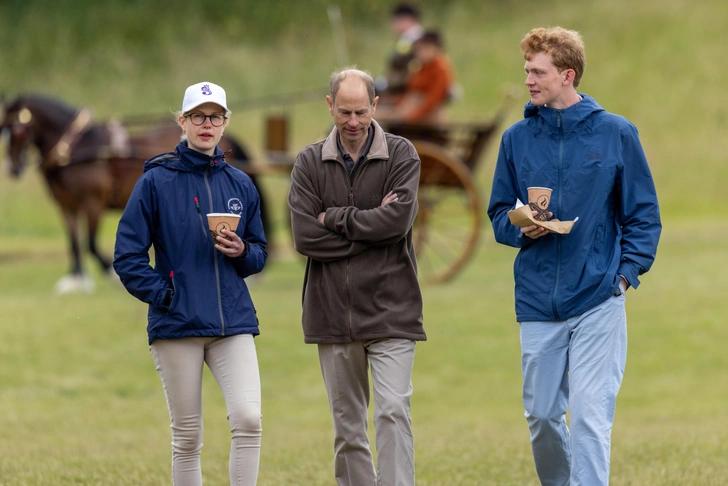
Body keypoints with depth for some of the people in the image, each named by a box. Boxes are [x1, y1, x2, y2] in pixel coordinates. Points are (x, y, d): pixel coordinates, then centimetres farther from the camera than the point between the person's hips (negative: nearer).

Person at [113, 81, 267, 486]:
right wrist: (163, 294, -9)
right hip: (177, 324, -2)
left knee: (248, 418, -15)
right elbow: (128, 255, 0)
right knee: (188, 437, 2)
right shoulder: (157, 180, 1)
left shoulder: (240, 185, 11)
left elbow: (259, 254, 18)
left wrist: (242, 252, -3)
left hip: (234, 321, 2)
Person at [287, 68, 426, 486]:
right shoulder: (311, 163, 6)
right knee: (347, 426, 7)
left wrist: (335, 217, -7)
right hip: (332, 313, 3)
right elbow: (305, 237, -6)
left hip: (390, 311, -3)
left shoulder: (401, 155, 1)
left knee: (393, 412, -14)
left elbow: (398, 219, -14)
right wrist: (369, 225, -11)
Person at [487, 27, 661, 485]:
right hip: (537, 301, 4)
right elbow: (499, 212, 14)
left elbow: (644, 215, 3)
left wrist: (626, 272, -7)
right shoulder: (517, 138, 6)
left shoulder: (615, 133, -2)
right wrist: (522, 229, -8)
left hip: (598, 298, -4)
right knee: (542, 415, 9)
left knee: (590, 416, -9)